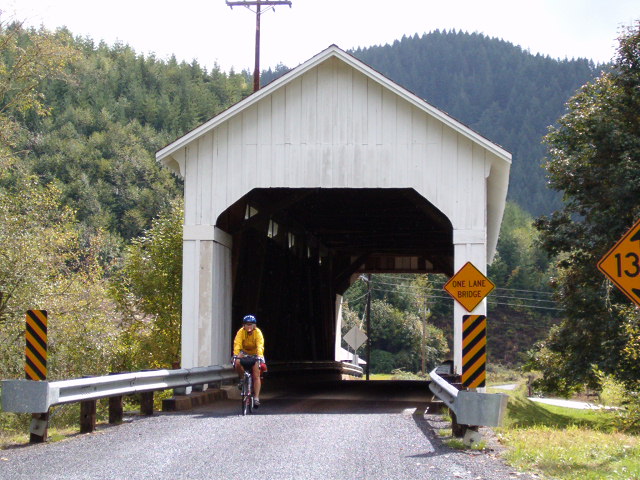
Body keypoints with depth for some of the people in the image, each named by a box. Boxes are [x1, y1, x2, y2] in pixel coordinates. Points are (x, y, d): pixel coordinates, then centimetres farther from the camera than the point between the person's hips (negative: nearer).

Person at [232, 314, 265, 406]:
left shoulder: (258, 332, -25)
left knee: (256, 375, -13)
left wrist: (259, 357, -52)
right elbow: (237, 344, -33)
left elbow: (260, 346, -36)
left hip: (255, 354, -1)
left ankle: (256, 398, -13)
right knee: (237, 363, -30)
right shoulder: (241, 332, -22)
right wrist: (235, 356, -48)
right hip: (244, 352, 2)